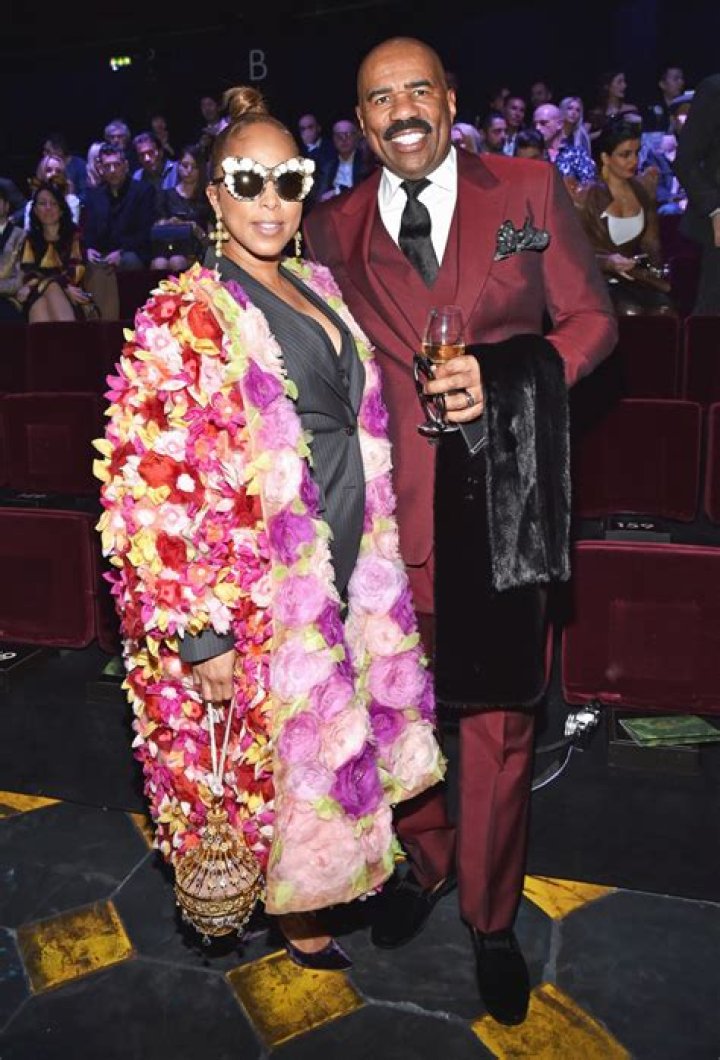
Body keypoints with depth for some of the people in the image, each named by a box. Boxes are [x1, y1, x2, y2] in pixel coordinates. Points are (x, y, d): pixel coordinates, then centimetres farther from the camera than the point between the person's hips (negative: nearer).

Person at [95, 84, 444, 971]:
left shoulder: (315, 288, 8)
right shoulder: (184, 316, -15)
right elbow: (153, 491, -18)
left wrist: (371, 558, 15)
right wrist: (199, 631, -19)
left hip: (346, 564, 7)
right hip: (261, 588, -7)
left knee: (341, 726, 22)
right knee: (288, 746, 11)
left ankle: (339, 866, 48)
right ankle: (299, 921, 38)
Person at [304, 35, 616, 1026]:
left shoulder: (530, 189, 4)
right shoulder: (334, 229, 7)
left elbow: (591, 318, 5)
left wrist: (507, 376, -12)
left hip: (504, 494, -1)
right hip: (394, 499, 2)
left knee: (498, 714, 7)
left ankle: (491, 920, 31)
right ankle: (423, 861, 43)